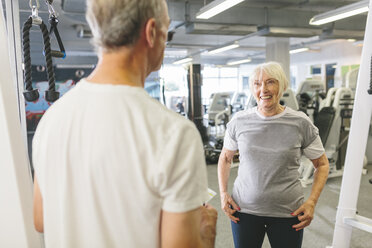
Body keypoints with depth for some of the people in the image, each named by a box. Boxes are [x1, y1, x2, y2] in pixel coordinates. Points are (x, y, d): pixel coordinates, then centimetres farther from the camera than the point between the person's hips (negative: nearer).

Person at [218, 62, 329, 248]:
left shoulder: (301, 123, -7)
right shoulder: (239, 121, -4)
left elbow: (322, 164, 4)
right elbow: (225, 158, 10)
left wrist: (312, 201, -8)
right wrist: (223, 193, -1)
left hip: (288, 212, 0)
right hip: (244, 209, 1)